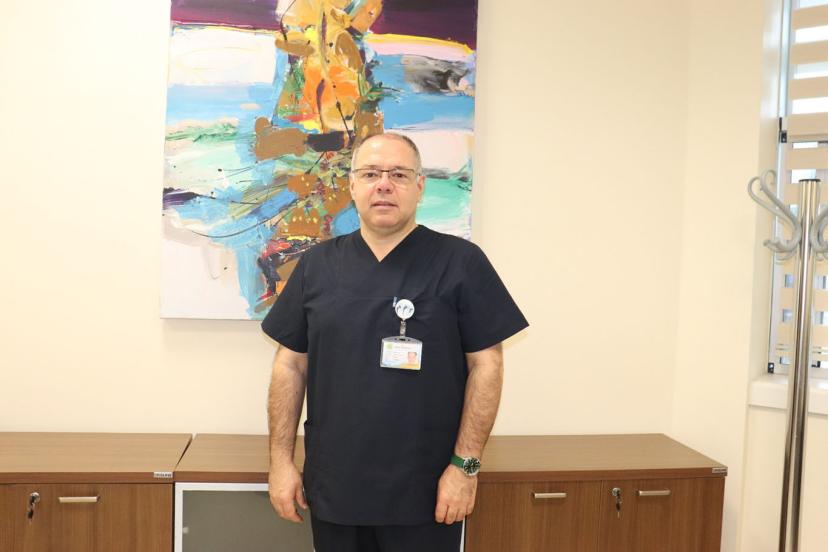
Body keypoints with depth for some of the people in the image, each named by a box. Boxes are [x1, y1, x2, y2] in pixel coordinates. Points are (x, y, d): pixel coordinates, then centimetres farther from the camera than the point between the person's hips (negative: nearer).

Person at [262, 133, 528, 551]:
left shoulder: (460, 261, -4)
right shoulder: (316, 265, 5)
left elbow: (485, 364, -6)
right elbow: (291, 364, 7)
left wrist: (466, 464, -9)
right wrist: (280, 459, 4)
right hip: (332, 488, 3)